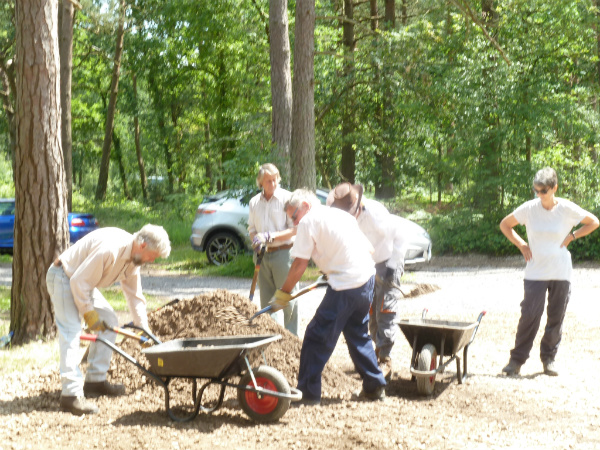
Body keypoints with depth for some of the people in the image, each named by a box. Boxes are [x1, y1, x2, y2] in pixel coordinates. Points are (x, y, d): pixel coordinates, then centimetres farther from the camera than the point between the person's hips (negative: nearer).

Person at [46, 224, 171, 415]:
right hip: (63, 278, -10)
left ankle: (95, 380, 12)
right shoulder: (109, 249, -32)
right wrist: (89, 313, -20)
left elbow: (135, 296, 9)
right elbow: (79, 281, -28)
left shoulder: (133, 259, -1)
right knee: (71, 333, -19)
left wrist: (144, 329, 8)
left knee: (109, 321, 8)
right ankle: (71, 395, -25)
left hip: (82, 283, 10)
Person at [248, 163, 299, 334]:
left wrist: (270, 237, -17)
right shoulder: (254, 202, 11)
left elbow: (294, 229, -8)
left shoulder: (287, 198, -5)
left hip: (283, 254, -5)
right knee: (266, 301, 8)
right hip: (263, 255, 5)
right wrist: (256, 240, -5)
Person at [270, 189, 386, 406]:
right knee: (358, 334, 23)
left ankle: (307, 392, 1)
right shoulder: (341, 215, 21)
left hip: (345, 286, -9)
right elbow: (369, 249, 23)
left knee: (317, 337, -1)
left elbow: (300, 265, -8)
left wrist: (282, 294, 1)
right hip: (368, 278, 9)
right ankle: (374, 386, 26)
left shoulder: (309, 221, -3)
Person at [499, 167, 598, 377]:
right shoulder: (529, 208, -4)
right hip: (535, 272, -1)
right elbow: (505, 225, 10)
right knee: (529, 315, -7)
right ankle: (517, 359, 1)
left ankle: (549, 357, 20)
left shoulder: (567, 209, -5)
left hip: (561, 273, 1)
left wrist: (572, 236, -2)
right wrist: (521, 245, -1)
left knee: (556, 317, 5)